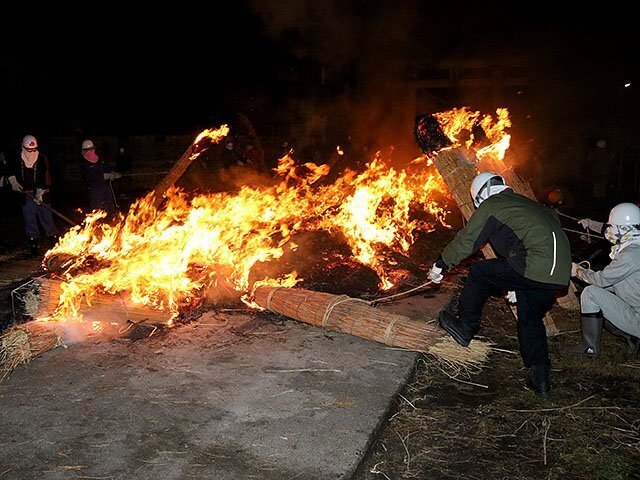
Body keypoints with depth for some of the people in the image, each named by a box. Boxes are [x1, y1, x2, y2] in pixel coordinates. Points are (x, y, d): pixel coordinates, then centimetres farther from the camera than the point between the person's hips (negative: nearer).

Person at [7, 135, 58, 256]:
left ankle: (53, 239, 7)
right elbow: (11, 171, 19)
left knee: (46, 216, -5)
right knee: (29, 219, 5)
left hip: (40, 192, -3)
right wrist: (13, 180, 0)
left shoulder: (42, 158, -9)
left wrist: (40, 192, -25)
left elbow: (45, 177, -15)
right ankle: (34, 243, 14)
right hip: (25, 193, 3)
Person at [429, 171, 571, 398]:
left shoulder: (490, 205, 6)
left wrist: (439, 266, 24)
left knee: (479, 273, 10)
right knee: (531, 320, 24)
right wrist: (517, 286, 43)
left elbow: (465, 242, 9)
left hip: (535, 268, -8)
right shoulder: (527, 203, 31)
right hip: (560, 275, 9)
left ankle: (465, 328, 22)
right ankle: (540, 378, 22)